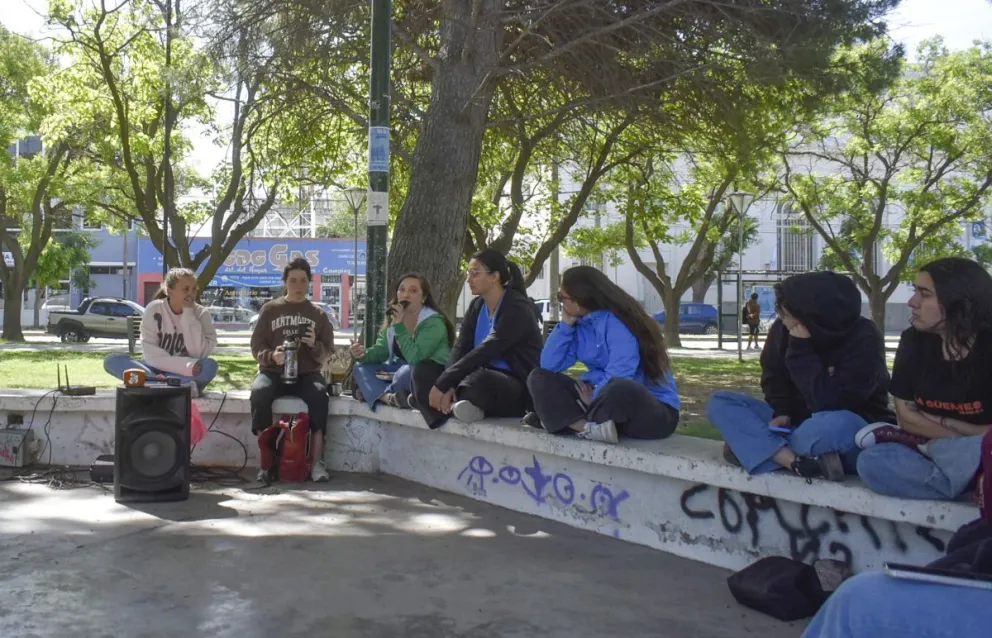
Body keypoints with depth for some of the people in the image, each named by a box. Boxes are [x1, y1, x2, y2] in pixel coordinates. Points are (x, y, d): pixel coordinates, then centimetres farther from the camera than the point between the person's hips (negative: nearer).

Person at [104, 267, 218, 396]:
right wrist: (186, 366, -27)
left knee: (210, 365, -32)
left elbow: (198, 353, -17)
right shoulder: (154, 309, -5)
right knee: (111, 360, -25)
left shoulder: (201, 313, -5)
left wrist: (188, 313, -18)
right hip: (156, 369, 1)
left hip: (184, 372, -1)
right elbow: (150, 352, -13)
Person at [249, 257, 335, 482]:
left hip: (307, 373, 0)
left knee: (319, 394, -34)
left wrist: (315, 345, -14)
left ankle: (317, 462, -30)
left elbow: (327, 353, 9)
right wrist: (272, 356, -15)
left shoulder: (318, 314, 12)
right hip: (273, 372, 0)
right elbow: (256, 347, 7)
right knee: (259, 392, -34)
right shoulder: (270, 309, 11)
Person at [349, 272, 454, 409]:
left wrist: (400, 327, -30)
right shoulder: (394, 319, 6)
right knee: (361, 366, -5)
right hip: (402, 371, 8)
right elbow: (380, 351, 4)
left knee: (408, 371, -38)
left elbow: (414, 358, -31)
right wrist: (363, 354, -18)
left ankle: (375, 393, -8)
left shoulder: (434, 323, -19)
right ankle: (389, 397, -32)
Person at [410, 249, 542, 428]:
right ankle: (458, 405, -26)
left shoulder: (517, 308, -16)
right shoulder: (476, 306, 9)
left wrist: (442, 383, -27)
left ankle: (456, 405, -10)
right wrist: (448, 384, -20)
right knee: (424, 368, -5)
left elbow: (486, 352, -25)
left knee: (478, 380, -40)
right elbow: (461, 347, -1)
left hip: (517, 388, -8)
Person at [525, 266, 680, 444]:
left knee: (620, 390, -43)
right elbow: (549, 365, 1)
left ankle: (570, 419, -16)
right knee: (539, 378, -4)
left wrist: (593, 401, -13)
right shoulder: (580, 324, 5)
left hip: (653, 411, -7)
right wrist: (565, 324, -2)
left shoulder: (618, 322, -18)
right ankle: (590, 428, -24)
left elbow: (619, 380, -27)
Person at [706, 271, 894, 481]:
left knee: (837, 424, -43)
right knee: (720, 401, -9)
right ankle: (801, 463, -27)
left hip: (856, 435, -6)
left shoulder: (863, 338, -21)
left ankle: (749, 447, -19)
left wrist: (801, 348, -29)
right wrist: (782, 414, -11)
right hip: (800, 424, 6)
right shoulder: (782, 330, -7)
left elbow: (828, 403, -29)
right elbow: (774, 380, 8)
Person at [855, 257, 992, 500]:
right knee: (873, 462, -26)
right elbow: (906, 416, -2)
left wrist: (934, 422, -11)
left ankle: (926, 447, -12)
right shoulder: (914, 340, -2)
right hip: (935, 454, 3)